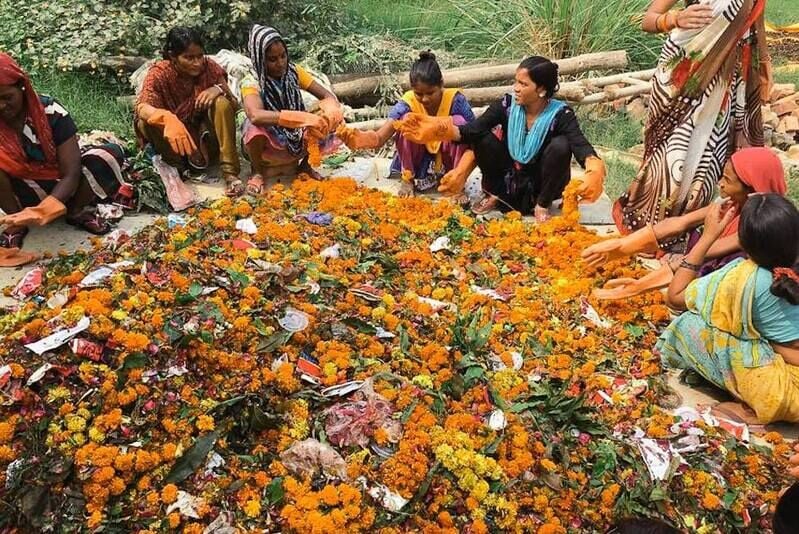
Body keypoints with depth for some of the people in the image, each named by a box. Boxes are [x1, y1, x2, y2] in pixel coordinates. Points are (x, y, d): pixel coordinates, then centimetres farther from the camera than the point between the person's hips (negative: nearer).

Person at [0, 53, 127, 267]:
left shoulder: (51, 111, -19)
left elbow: (71, 173, -22)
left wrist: (44, 209, -40)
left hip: (61, 186, 0)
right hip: (25, 192, 1)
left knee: (111, 153, -27)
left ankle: (78, 211, -6)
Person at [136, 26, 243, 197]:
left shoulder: (210, 67, -10)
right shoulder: (159, 73, -15)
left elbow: (233, 106, -8)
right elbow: (142, 108, -31)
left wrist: (219, 89, -30)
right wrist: (168, 119, -53)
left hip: (205, 136, 1)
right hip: (174, 142, -1)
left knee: (221, 104, -25)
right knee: (146, 122, -29)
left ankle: (230, 173, -29)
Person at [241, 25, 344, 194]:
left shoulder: (294, 72, -9)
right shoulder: (251, 83, -23)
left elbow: (327, 95, -11)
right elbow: (255, 116, -44)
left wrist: (331, 113, -37)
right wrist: (303, 118, -53)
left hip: (296, 140, 4)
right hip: (267, 144, -4)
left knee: (324, 123, -21)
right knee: (255, 127, -37)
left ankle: (304, 164, 7)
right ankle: (258, 172, -5)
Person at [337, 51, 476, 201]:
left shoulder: (455, 100, -20)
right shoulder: (409, 103, -17)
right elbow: (380, 138, -26)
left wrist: (460, 173, -44)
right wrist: (360, 138, -50)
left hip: (448, 162, -1)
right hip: (418, 163, 1)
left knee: (458, 122, -28)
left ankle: (455, 185, -16)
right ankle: (409, 179, -9)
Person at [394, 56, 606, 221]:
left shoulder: (560, 114, -20)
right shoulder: (507, 105, -14)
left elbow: (581, 146, -35)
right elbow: (471, 130, -22)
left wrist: (594, 169, -58)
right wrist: (435, 129, -40)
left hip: (541, 185, -1)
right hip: (509, 180, 2)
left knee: (560, 145, -30)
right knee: (482, 137, -22)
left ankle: (542, 204, -8)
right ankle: (493, 194, 1)